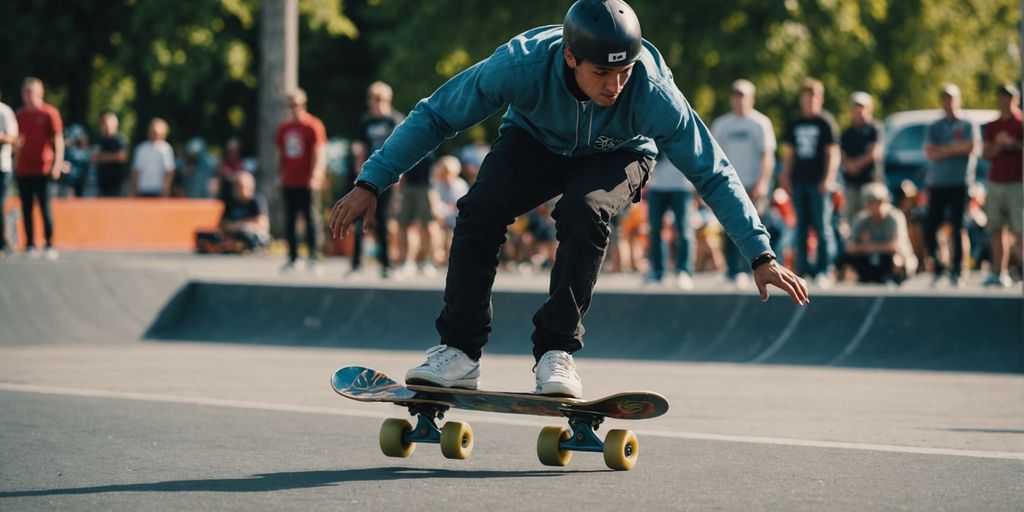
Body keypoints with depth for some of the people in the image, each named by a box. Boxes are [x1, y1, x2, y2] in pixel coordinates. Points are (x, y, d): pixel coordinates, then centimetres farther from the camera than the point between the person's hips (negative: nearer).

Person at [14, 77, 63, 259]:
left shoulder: (49, 113, -1)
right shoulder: (20, 114, 12)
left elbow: (58, 139, -3)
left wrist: (58, 163, -12)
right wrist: (16, 163, 12)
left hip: (43, 169, -5)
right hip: (23, 168, 5)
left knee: (45, 208, -6)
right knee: (26, 208, 4)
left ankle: (49, 245, -5)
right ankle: (30, 244, 8)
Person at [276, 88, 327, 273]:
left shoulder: (313, 125, -3)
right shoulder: (284, 127, 14)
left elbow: (319, 153, -9)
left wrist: (315, 176, -18)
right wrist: (281, 175, 14)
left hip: (307, 183, -6)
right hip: (289, 182, 6)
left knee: (311, 219, -6)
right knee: (289, 221, 5)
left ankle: (314, 258, -6)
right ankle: (292, 258, 9)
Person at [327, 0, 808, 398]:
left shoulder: (653, 92, -36)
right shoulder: (523, 63, -36)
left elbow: (713, 173, -24)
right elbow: (434, 116, -24)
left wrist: (761, 256, -22)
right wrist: (370, 183, -27)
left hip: (615, 157, -1)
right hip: (535, 142, 1)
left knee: (583, 211, -34)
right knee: (480, 206, -27)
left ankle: (557, 351, -21)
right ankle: (459, 352, -17)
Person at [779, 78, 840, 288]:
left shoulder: (826, 122, -1)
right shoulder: (794, 125, 15)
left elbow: (833, 153, -5)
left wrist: (828, 178, -14)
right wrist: (785, 178, 11)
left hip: (818, 183, -6)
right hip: (798, 182, 6)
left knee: (823, 227, -7)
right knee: (801, 227, 7)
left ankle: (824, 270, -6)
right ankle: (803, 269, 12)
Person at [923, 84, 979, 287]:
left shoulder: (967, 125, 8)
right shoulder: (934, 127, 15)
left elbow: (971, 147, -8)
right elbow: (929, 153, 2)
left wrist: (943, 149, -4)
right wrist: (955, 149, -5)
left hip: (959, 183, -3)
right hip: (937, 183, 3)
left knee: (957, 228, -5)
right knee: (930, 228, -1)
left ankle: (957, 271, -2)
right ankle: (937, 268, 14)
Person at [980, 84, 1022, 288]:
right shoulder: (992, 126, 15)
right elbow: (986, 154, 10)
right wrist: (998, 145, -9)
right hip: (995, 183, 5)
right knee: (997, 230, 4)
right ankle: (999, 273, 5)